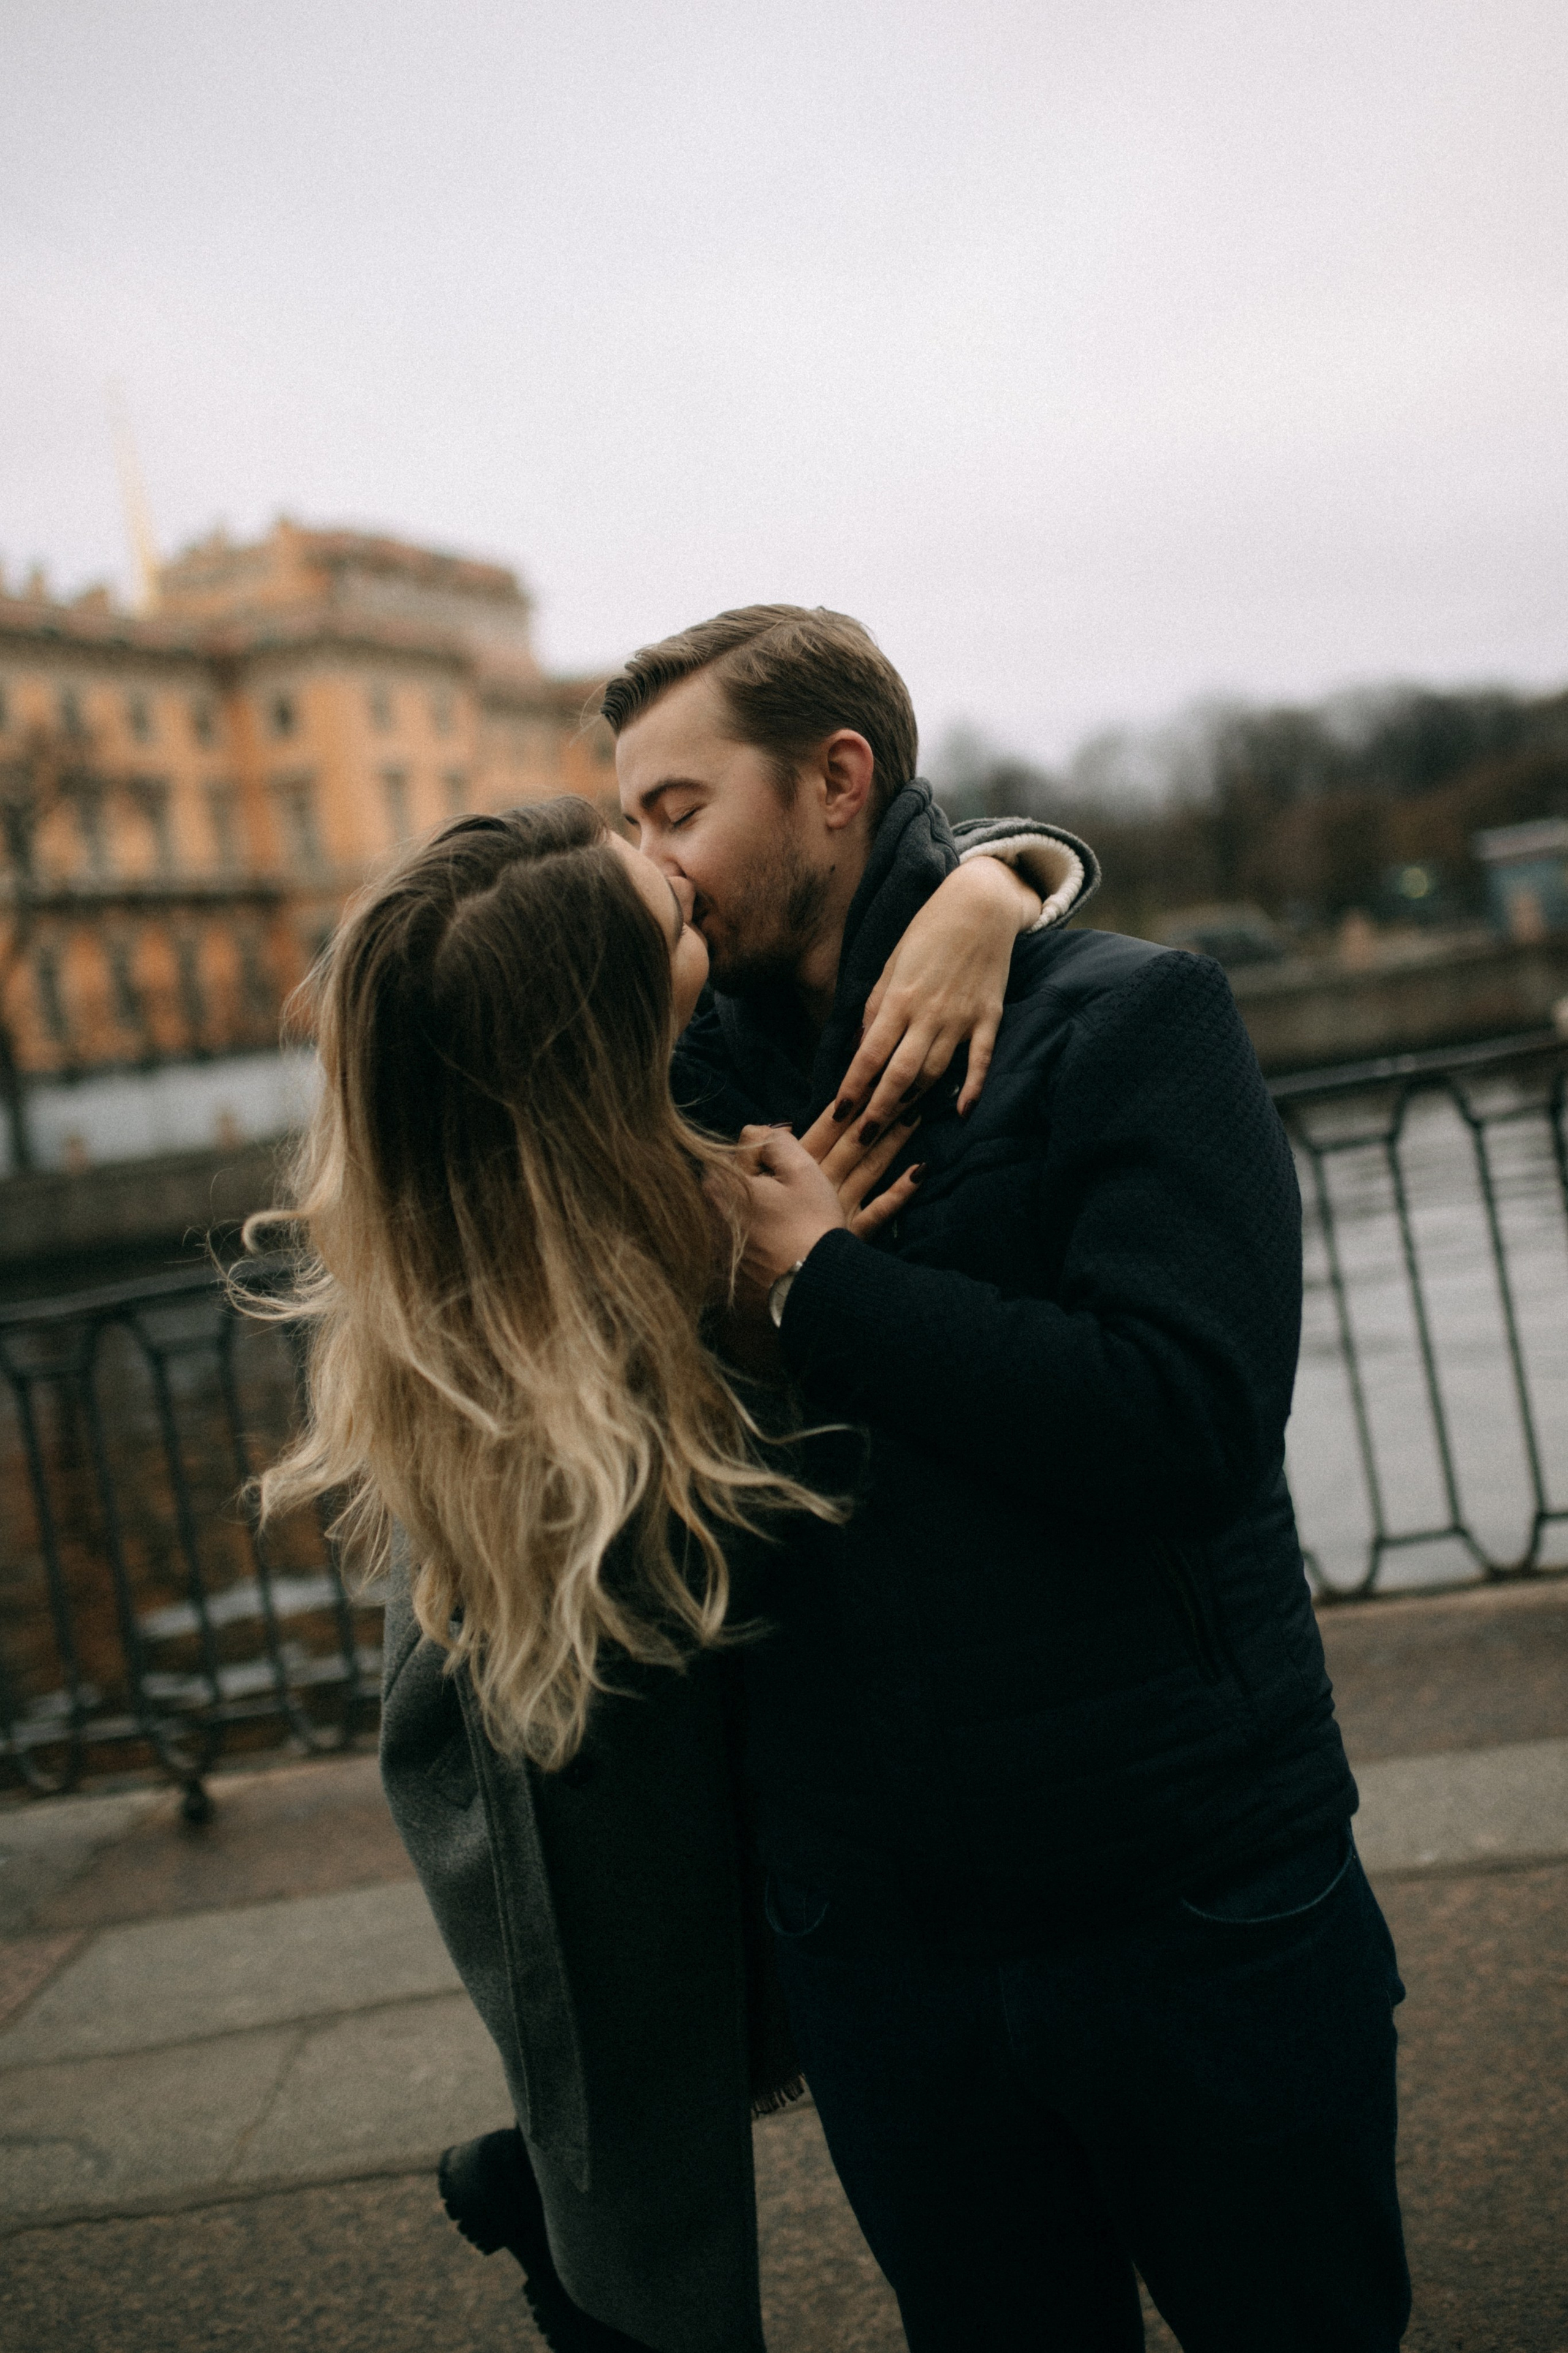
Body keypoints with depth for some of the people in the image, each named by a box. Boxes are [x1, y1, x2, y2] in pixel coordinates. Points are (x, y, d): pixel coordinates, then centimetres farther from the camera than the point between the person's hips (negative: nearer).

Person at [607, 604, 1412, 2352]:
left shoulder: (1127, 1017, -7)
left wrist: (817, 1278, -13)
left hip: (1192, 1908, -3)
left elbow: (1185, 1418, -19)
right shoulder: (701, 1087, 8)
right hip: (875, 1934, 4)